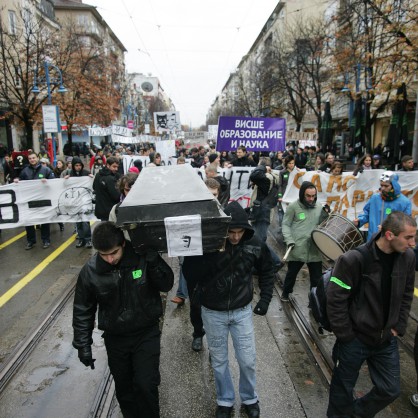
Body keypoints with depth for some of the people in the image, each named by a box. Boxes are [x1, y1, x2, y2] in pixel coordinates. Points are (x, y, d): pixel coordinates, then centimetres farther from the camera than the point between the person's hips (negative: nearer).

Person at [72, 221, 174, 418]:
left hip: (146, 334, -2)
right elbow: (83, 311, -2)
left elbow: (167, 284, -14)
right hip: (115, 339, 2)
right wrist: (83, 344, 1)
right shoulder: (90, 271, -14)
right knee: (124, 389, 18)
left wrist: (153, 261, -29)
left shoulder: (142, 258, -19)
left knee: (146, 385, -5)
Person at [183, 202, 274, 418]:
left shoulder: (255, 244, -14)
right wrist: (211, 254, -35)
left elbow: (266, 271, 4)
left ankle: (249, 399, 40)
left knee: (247, 360, 11)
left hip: (242, 311, 1)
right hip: (213, 313, -1)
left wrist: (265, 298, 0)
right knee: (219, 361, 16)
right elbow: (189, 274, -24)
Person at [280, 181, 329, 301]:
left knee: (317, 278, 6)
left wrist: (326, 214, -6)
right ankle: (285, 293, 38)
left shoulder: (319, 208, 8)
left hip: (314, 250, 3)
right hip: (297, 249, -2)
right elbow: (285, 225, -2)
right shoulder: (293, 206, -3)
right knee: (291, 274, 15)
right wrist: (289, 240, -15)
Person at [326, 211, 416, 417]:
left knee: (390, 390, 16)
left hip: (387, 340, 5)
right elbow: (335, 301, -20)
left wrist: (399, 327, 4)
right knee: (343, 388, 13)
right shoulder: (354, 259, -25)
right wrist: (346, 336, -14)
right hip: (355, 339, -5)